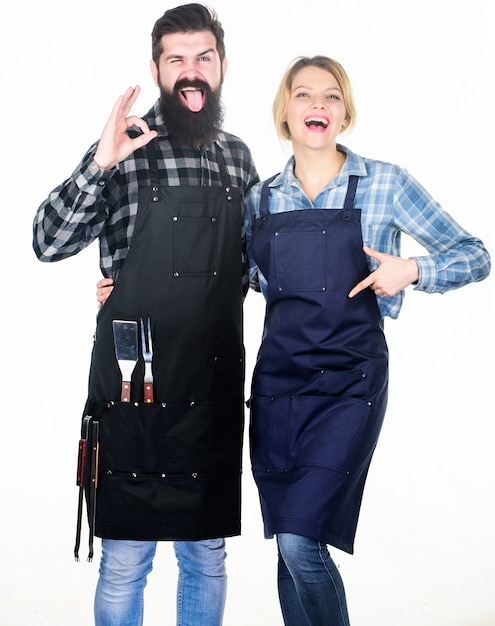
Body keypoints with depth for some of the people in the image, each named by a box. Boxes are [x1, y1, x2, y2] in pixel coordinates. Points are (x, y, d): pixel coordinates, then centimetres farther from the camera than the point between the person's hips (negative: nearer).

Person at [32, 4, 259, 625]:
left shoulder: (237, 157, 11)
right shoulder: (127, 150, -3)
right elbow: (49, 243, -10)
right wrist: (99, 165, -22)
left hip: (216, 385, 4)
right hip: (136, 384, -4)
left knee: (207, 558, 14)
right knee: (125, 562, 3)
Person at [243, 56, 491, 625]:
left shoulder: (385, 183, -3)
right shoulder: (260, 199, 7)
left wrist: (412, 271, -18)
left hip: (349, 382, -4)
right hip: (276, 380, 4)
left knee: (300, 540, -14)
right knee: (288, 546, 9)